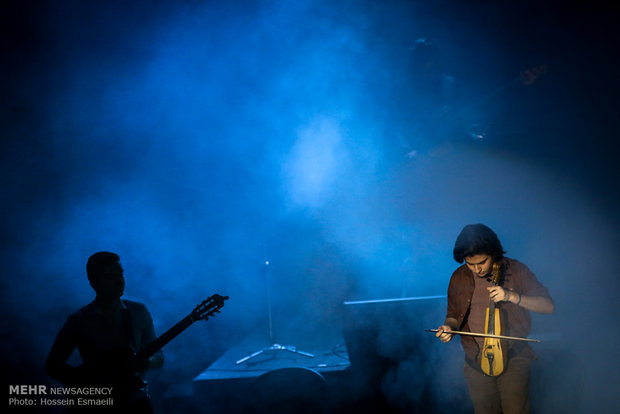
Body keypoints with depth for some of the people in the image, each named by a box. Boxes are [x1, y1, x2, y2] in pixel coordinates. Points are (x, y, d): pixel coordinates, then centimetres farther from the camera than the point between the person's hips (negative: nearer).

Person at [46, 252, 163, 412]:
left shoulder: (138, 312, 5)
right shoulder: (79, 321, -1)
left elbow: (158, 357, 10)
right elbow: (52, 366, 5)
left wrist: (147, 362, -13)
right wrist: (87, 383, -8)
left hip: (133, 395, 2)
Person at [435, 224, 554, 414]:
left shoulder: (515, 270, -4)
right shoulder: (459, 278, 3)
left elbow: (547, 305, -7)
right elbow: (453, 315, 16)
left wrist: (512, 296, -20)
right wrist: (449, 327, -7)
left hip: (513, 358, -2)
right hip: (476, 362, 3)